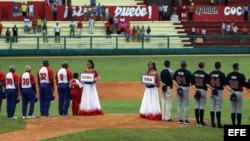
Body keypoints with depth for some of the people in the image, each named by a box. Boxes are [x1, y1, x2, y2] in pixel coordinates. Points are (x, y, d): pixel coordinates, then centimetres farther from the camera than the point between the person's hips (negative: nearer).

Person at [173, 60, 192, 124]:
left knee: (179, 104, 11)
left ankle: (179, 119, 13)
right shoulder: (188, 72, -11)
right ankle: (186, 120, 2)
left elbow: (173, 80, -1)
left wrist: (177, 86, -6)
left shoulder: (177, 71, 3)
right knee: (186, 105, 2)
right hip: (185, 88, -4)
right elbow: (191, 82, -13)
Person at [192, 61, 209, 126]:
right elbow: (207, 84, -15)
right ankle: (201, 122, 1)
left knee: (197, 106, 9)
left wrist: (195, 88, -5)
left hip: (196, 91, 5)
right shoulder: (205, 74, -9)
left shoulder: (194, 73, 5)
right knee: (202, 106, -1)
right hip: (203, 90, -4)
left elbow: (192, 83, 2)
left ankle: (197, 122, 10)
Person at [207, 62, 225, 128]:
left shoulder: (211, 73, 5)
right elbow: (224, 84, -12)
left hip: (212, 92, 5)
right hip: (219, 91, -5)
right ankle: (218, 124, -2)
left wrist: (212, 88, 7)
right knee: (218, 108, -3)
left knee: (212, 107, 10)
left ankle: (212, 123, 12)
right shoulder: (222, 74, -10)